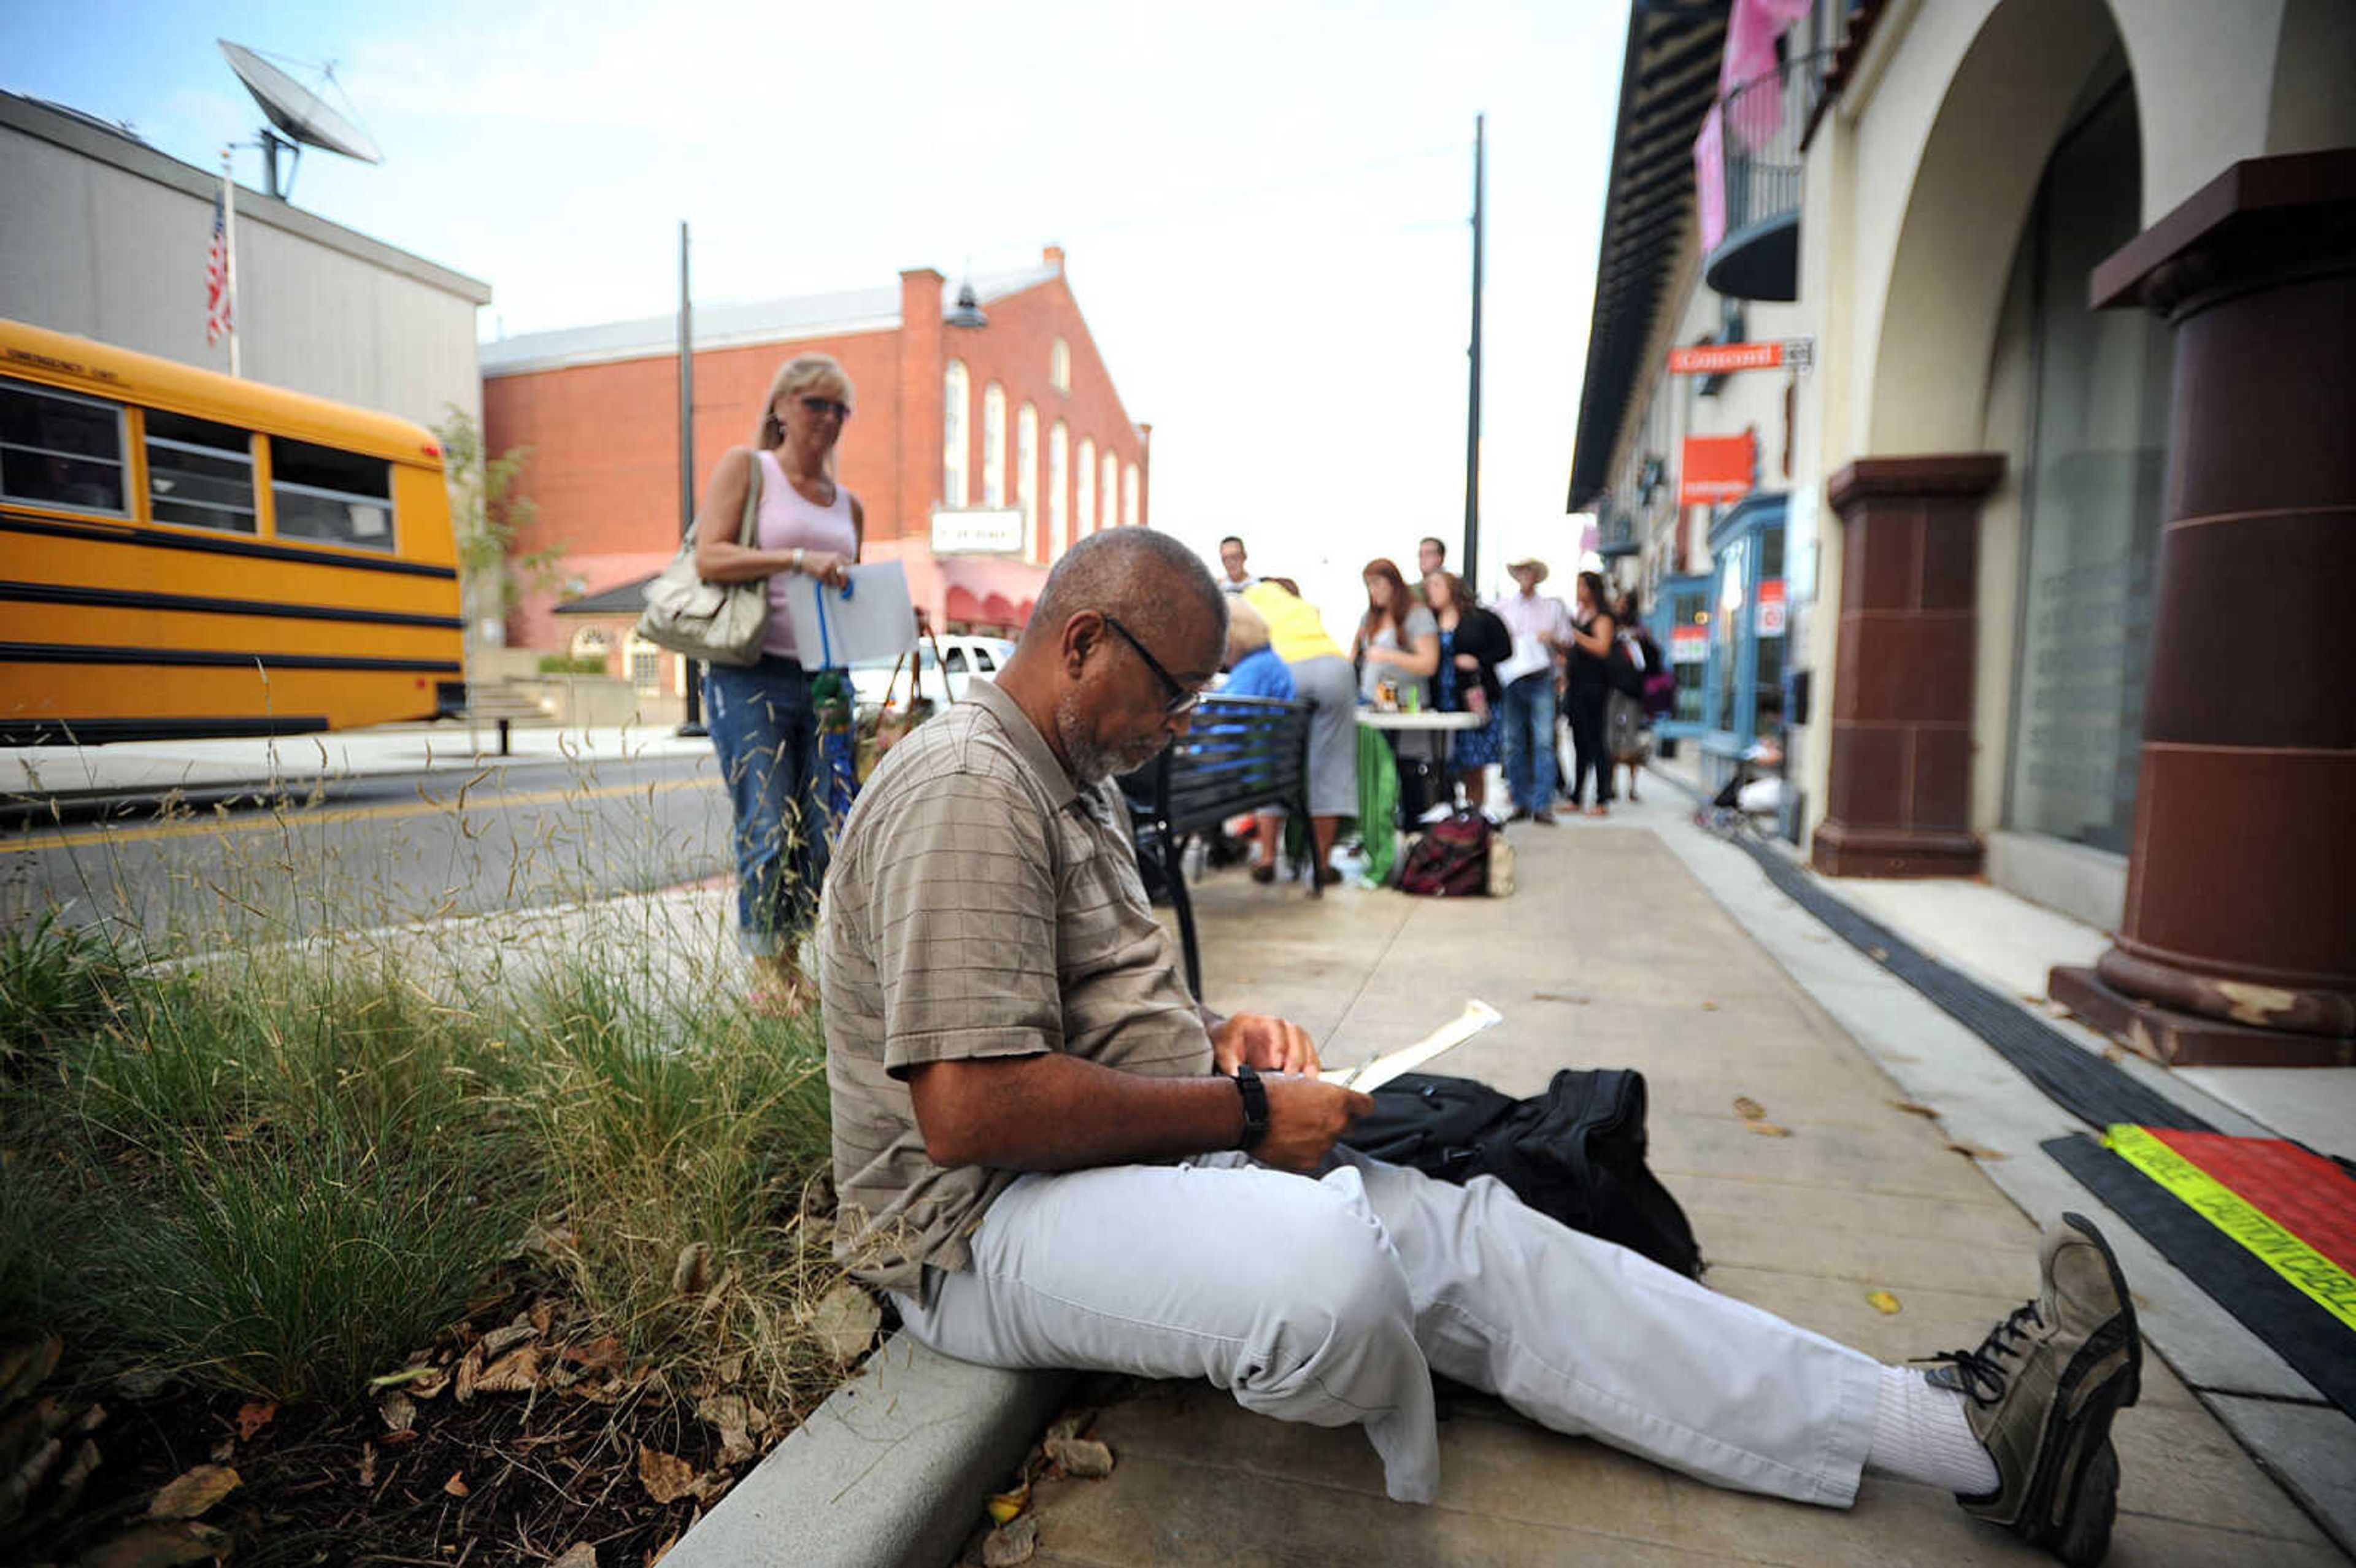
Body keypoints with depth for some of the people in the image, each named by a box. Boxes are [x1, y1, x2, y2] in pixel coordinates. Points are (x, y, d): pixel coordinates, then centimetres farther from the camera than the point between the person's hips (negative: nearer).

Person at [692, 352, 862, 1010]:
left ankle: (790, 962, 20)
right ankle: (767, 973, 9)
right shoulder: (745, 466, 6)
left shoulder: (849, 506, 20)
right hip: (752, 677, -5)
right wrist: (796, 559, -19)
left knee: (826, 831, 3)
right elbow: (710, 556, -8)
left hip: (825, 679, 5)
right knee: (768, 829, -5)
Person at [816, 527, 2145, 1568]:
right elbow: (970, 1107, -26)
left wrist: (1214, 1034, 4)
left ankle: (1963, 1431, -2)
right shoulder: (970, 788, -19)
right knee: (1324, 1263, -36)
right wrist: (1244, 1110, -17)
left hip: (1141, 1158, 9)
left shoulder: (1072, 779, 15)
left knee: (1475, 1237, -6)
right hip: (985, 1221, -8)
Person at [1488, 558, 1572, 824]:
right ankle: (1521, 803, 9)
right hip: (1510, 680, 1)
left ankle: (1542, 805, -7)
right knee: (1512, 743, 0)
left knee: (1544, 741, -10)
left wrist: (1551, 639, -7)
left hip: (1541, 680, -1)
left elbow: (1567, 645, 12)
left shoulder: (1553, 607, 13)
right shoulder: (1500, 608, 13)